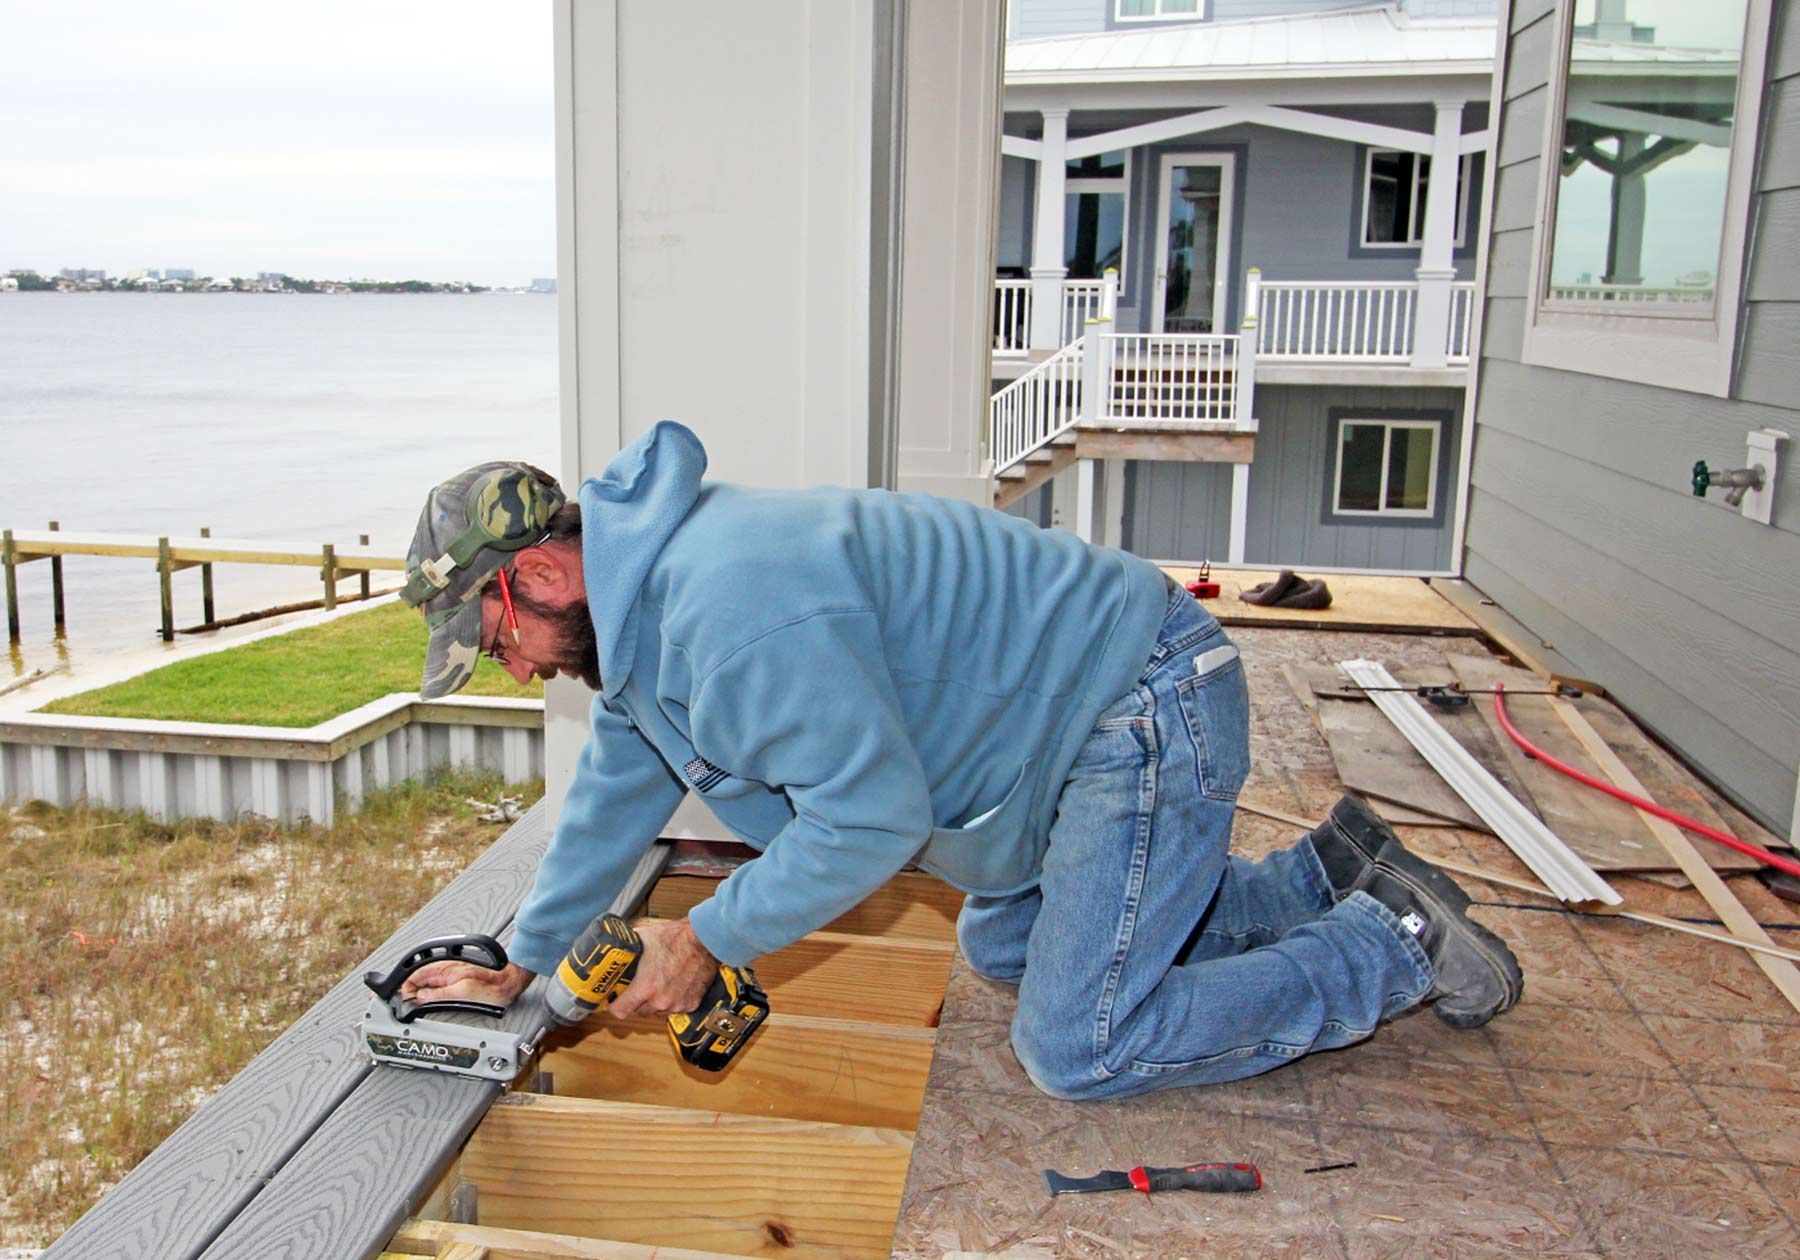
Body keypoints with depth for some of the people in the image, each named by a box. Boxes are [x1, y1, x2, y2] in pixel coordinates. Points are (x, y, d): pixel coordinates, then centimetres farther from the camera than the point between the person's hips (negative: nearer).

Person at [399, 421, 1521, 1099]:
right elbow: (618, 793, 20)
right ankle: (1327, 875, 26)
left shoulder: (733, 607, -27)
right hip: (1094, 718, 11)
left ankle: (1395, 947, 8)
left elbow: (872, 818, -25)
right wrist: (520, 966, 25)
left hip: (1149, 711, -11)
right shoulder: (643, 606, 8)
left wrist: (709, 941, -12)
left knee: (1078, 1051, -7)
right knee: (1002, 948, 24)